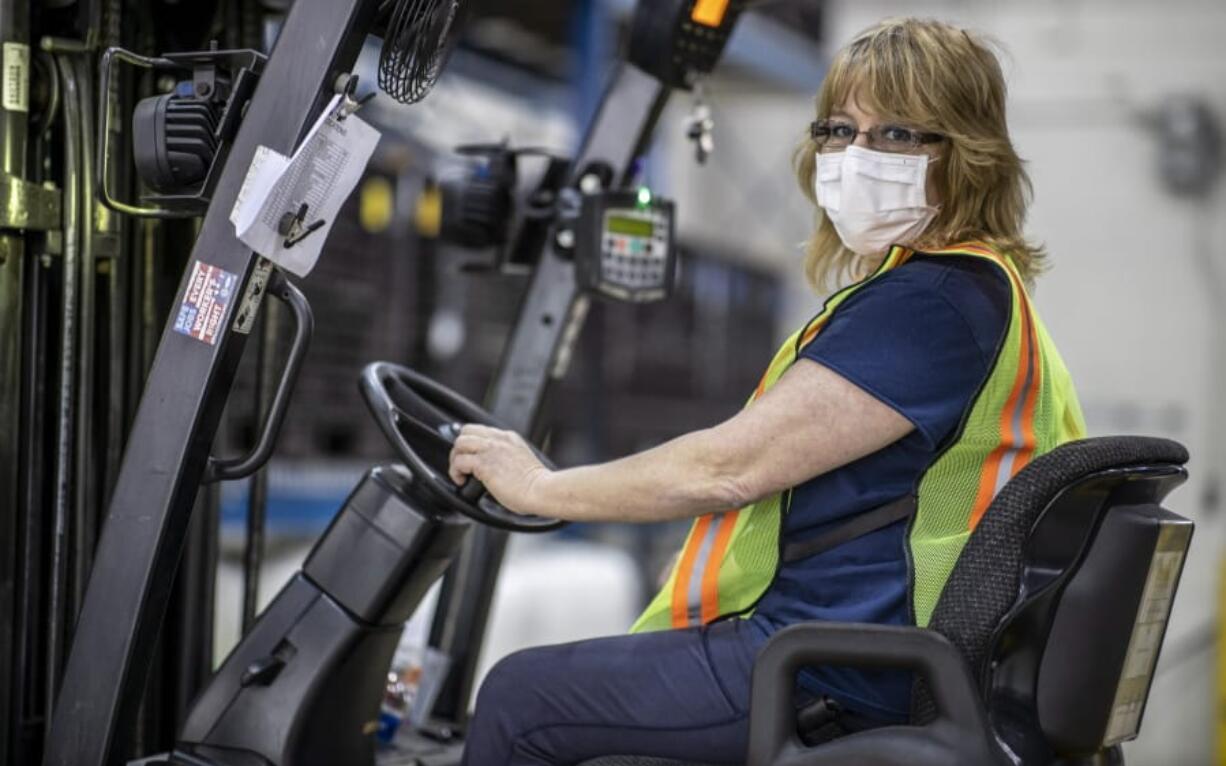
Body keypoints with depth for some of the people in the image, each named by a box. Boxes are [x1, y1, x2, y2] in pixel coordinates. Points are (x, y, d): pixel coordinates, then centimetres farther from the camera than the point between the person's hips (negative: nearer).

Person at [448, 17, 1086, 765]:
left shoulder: (931, 302, -19)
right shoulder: (966, 290, 16)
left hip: (841, 673, -11)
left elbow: (730, 468, -20)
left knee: (519, 697, -4)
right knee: (559, 677, 22)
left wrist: (542, 487, -7)